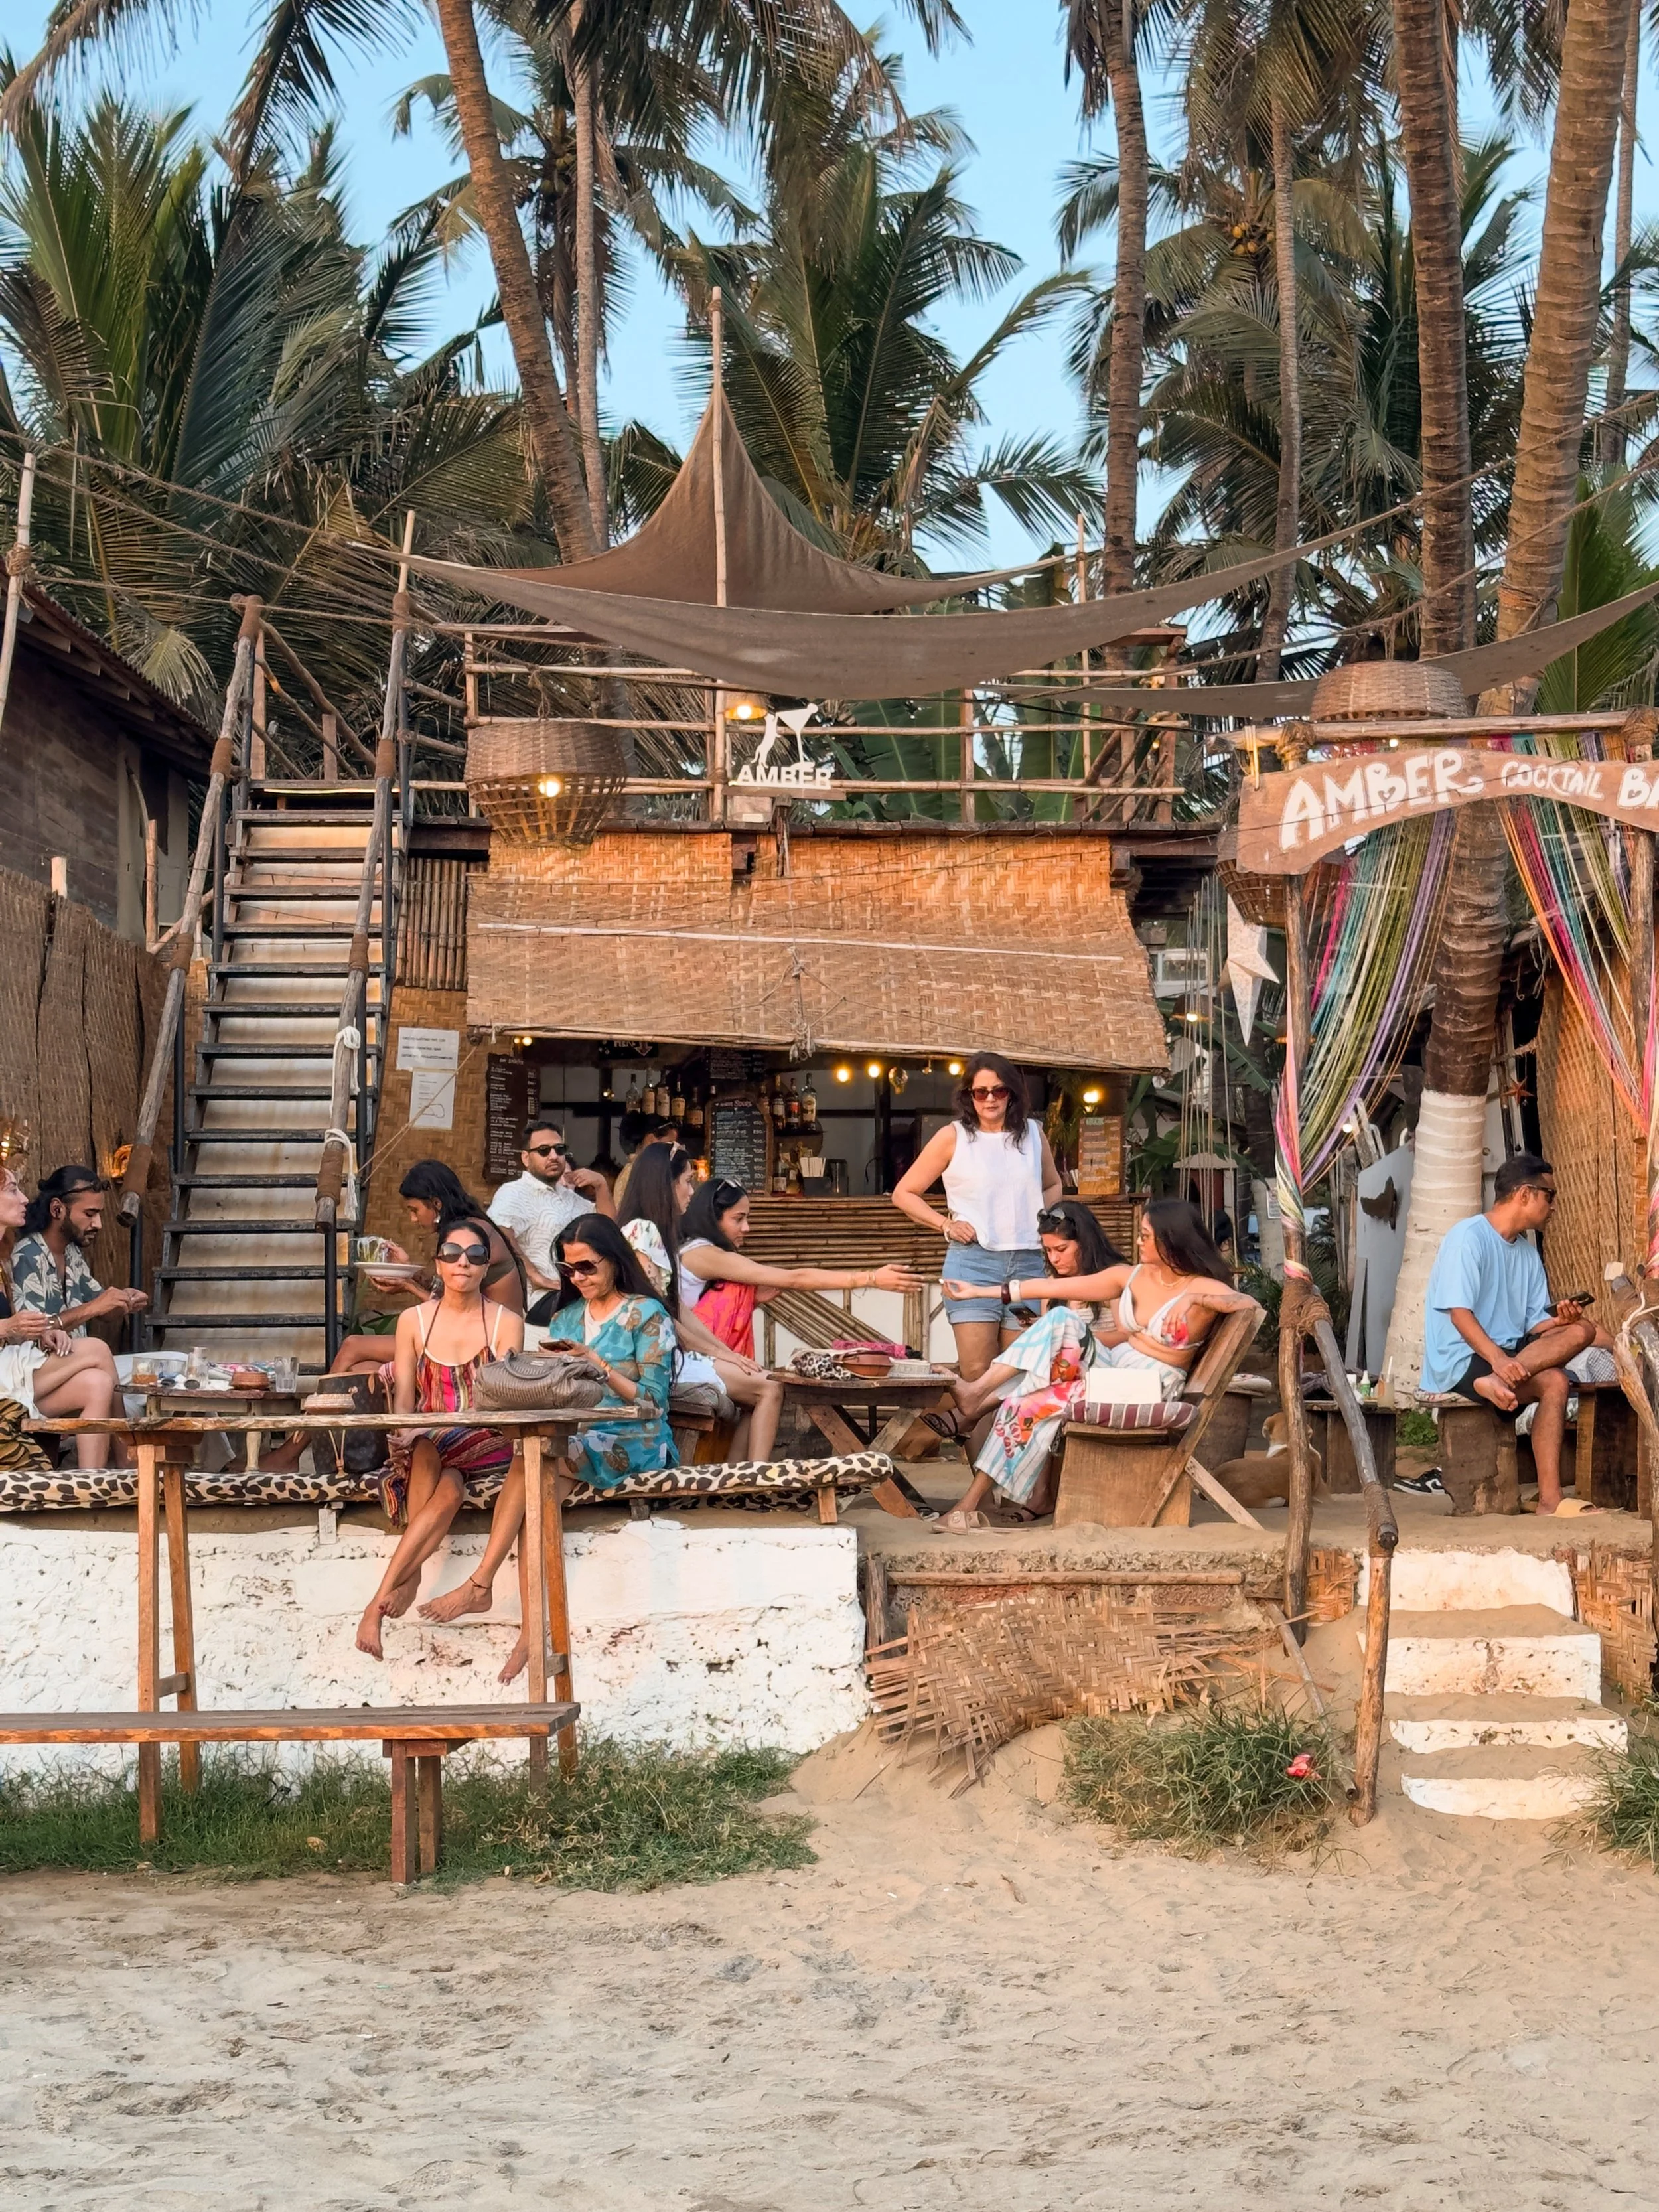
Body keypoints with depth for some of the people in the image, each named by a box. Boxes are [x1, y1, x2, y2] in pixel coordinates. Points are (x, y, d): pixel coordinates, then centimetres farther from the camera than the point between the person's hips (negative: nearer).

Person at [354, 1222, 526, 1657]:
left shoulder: (507, 1323, 4)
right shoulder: (413, 1321, 11)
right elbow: (404, 1397, 4)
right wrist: (403, 1434, -21)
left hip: (487, 1448, -1)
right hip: (424, 1445, 1)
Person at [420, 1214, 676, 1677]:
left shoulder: (648, 1315, 1)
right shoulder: (566, 1318, 20)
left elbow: (652, 1402, -8)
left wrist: (597, 1364, -17)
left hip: (635, 1444, -5)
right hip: (572, 1439, 5)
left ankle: (480, 1585, -29)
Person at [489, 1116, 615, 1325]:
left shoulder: (568, 1196, 24)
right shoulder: (516, 1192, -6)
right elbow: (498, 1234, -26)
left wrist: (601, 1186, 11)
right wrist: (534, 1275, -24)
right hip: (544, 1300, -9)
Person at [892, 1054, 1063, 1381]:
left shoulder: (1033, 1134, 12)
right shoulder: (953, 1137, 3)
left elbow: (1053, 1185, 30)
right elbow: (904, 1193, 8)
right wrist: (945, 1225, -4)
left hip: (1028, 1262, 3)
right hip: (972, 1260, -3)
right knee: (977, 1373, -11)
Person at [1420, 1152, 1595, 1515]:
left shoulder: (1528, 1253, 18)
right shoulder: (1468, 1237, -9)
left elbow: (1535, 1324, 13)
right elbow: (1459, 1311, -20)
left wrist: (1559, 1320, -12)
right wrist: (1497, 1359, -35)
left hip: (1511, 1351, 9)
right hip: (1462, 1359, -9)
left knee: (1580, 1332, -18)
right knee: (1554, 1382, -28)